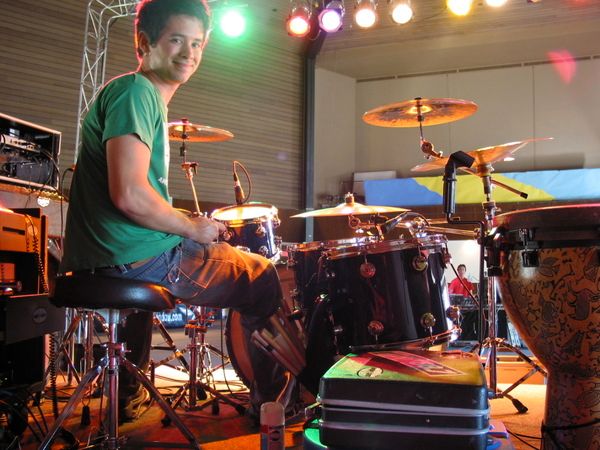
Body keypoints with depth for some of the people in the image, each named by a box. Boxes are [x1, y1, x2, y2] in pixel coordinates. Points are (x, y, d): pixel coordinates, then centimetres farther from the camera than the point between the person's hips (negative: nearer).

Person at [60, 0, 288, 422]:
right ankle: (271, 400, 22)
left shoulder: (149, 97, 16)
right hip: (137, 258, -10)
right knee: (263, 277, 6)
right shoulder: (135, 91, -15)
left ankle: (123, 397, 46)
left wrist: (183, 221, 14)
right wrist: (193, 227, -12)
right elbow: (129, 195, -26)